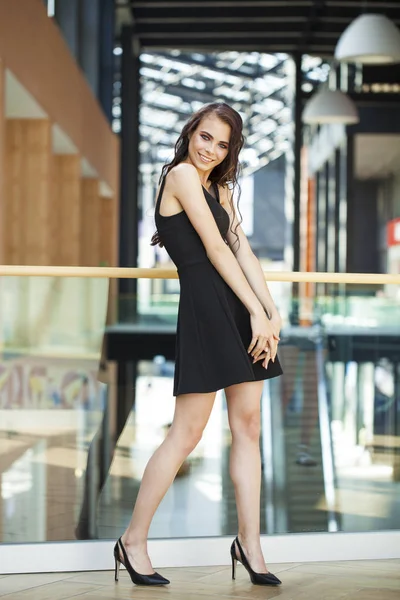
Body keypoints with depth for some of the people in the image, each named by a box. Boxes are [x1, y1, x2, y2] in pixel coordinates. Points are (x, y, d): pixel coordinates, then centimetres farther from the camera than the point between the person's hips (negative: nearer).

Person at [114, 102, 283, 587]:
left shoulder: (220, 188, 21)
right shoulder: (182, 174, -5)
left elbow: (243, 252, 12)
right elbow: (215, 249, -10)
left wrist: (272, 311, 1)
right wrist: (257, 312, -11)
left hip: (240, 310, 9)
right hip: (205, 305, -9)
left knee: (247, 427, 6)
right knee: (187, 433, -6)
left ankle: (249, 542, 12)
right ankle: (133, 541, 4)